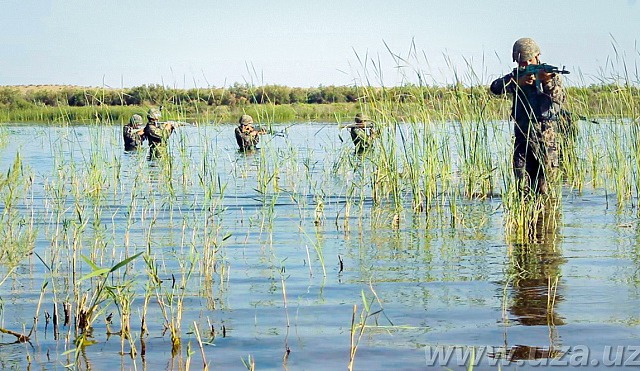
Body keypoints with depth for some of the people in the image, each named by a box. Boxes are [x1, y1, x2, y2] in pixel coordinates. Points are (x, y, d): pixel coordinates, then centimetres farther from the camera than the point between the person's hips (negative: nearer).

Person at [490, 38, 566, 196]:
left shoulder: (552, 75, 7)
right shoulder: (516, 76, 11)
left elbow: (559, 98, -10)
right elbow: (495, 88, -7)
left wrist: (547, 82, -27)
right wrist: (519, 81, -19)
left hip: (546, 135, -2)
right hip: (522, 136, 2)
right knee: (523, 186, -2)